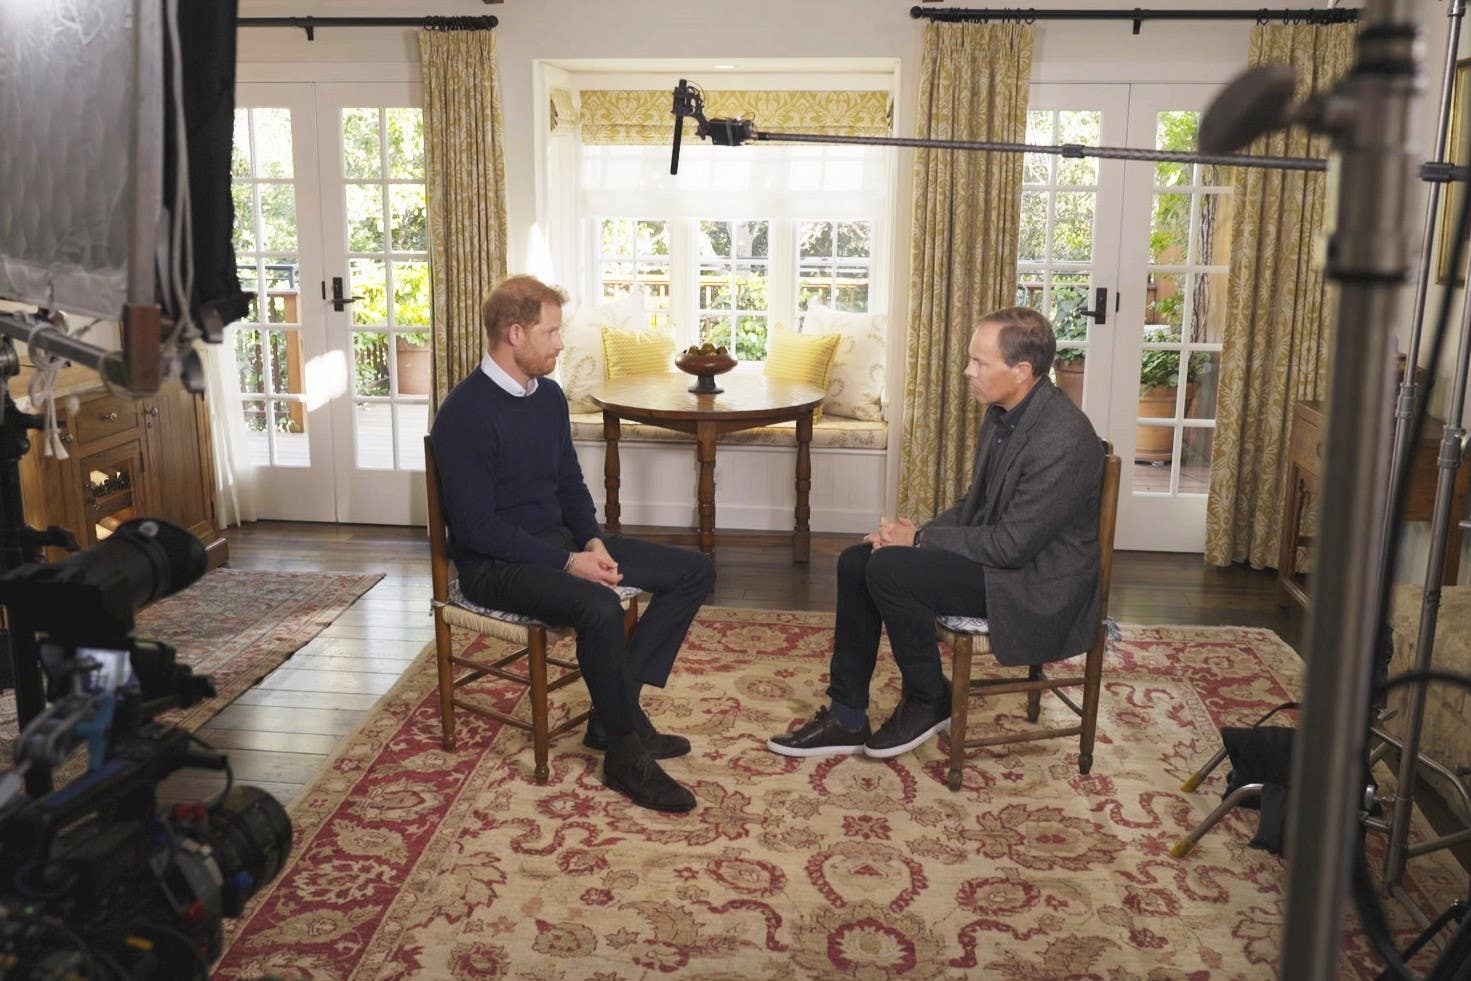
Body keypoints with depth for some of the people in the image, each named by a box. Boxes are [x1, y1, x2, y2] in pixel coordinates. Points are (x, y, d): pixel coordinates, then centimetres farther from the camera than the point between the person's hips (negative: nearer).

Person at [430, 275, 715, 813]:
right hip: (495, 564, -9)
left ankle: (612, 713, -4)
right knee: (599, 607, -37)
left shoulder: (549, 395, 8)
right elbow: (477, 528, -20)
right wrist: (568, 563, -22)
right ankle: (625, 753, -16)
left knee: (694, 571, -1)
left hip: (561, 541, 9)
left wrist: (592, 541, -4)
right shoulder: (465, 413, -17)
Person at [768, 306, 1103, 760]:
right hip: (998, 551, 10)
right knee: (855, 562, -1)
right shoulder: (1003, 413, 4)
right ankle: (846, 718, 4)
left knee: (888, 569, -23)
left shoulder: (1063, 440, -26)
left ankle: (929, 702, 0)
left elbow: (1013, 544, -25)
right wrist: (918, 533, -4)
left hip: (1038, 588, -10)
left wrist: (920, 539, -15)